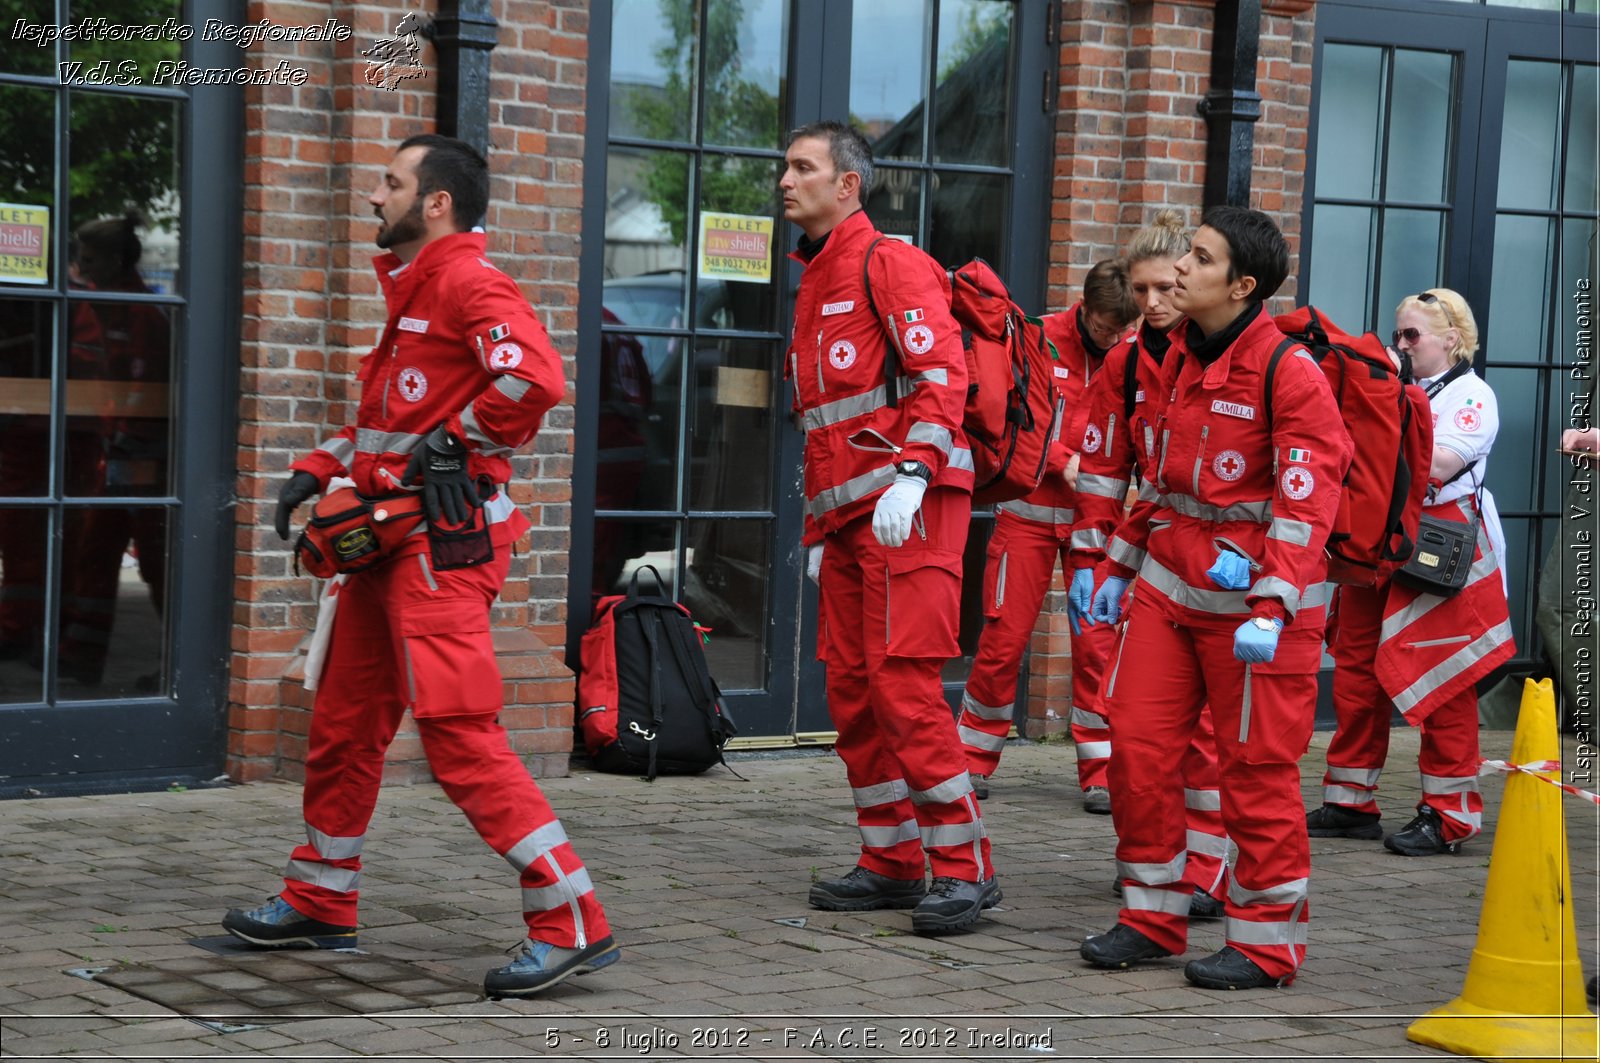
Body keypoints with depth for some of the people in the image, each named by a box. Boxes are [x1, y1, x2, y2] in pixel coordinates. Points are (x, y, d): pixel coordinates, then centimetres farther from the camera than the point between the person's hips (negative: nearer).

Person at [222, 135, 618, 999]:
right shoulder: (411, 289, 20)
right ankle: (319, 904, 31)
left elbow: (534, 377, -29)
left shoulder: (468, 283, -12)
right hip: (390, 538, 11)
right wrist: (320, 469, 16)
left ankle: (572, 923, -14)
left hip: (444, 537, -11)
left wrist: (454, 445, -17)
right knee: (344, 723, 17)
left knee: (457, 733, -16)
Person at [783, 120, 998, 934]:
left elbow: (941, 372, -16)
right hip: (848, 516, 9)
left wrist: (910, 476, -25)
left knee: (902, 682, -13)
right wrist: (818, 528, 23)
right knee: (852, 688, 7)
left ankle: (964, 867, -7)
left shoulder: (889, 264, -4)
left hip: (908, 507, -9)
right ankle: (892, 862, 15)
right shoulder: (813, 285, 23)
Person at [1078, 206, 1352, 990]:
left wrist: (1273, 610, -25)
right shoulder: (1181, 358, 9)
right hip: (1169, 585, 7)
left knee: (1256, 765, 1)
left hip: (1254, 593, -7)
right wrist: (1121, 565, 20)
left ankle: (1266, 942, 12)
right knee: (1137, 743, 6)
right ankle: (1152, 917, 19)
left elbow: (1305, 503, -18)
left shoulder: (1287, 370, -15)